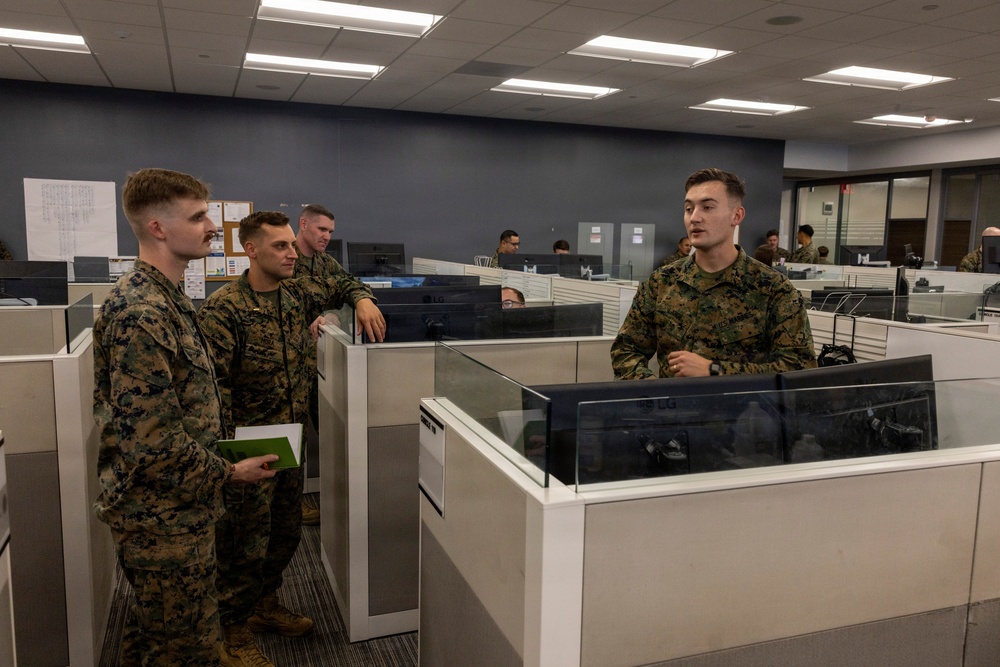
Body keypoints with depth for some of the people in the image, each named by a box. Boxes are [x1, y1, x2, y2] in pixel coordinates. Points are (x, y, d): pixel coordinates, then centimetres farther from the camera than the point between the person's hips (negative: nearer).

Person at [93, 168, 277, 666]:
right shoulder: (139, 314, -25)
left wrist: (222, 446, 12)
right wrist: (227, 475, -17)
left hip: (172, 509, 10)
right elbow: (150, 440, -28)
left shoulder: (164, 297, 9)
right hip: (164, 517, -10)